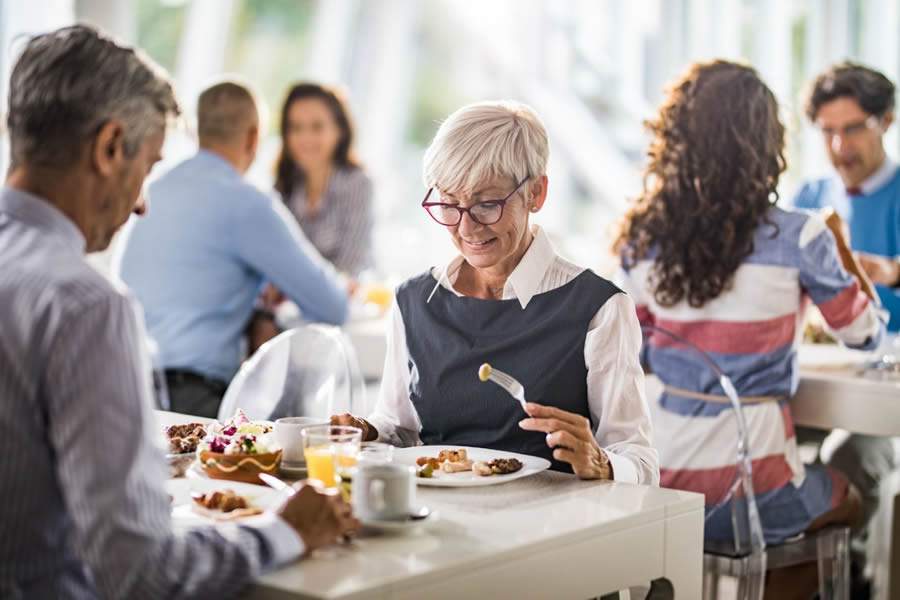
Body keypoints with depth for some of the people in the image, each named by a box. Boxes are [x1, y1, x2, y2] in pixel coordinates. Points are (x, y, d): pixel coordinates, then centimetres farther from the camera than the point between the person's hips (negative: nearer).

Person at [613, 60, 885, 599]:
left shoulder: (643, 238, -2)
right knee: (849, 499, 31)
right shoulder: (797, 238, -13)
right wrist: (834, 250, 22)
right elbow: (865, 334, 4)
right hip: (750, 494, -4)